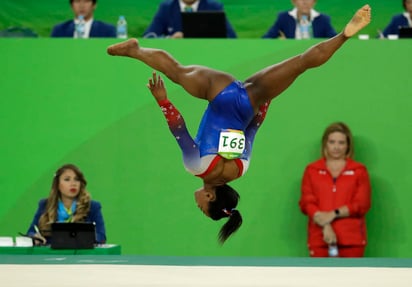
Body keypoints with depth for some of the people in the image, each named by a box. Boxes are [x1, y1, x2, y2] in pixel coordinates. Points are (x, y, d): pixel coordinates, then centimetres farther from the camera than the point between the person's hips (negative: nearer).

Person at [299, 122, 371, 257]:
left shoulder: (359, 171, 8)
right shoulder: (312, 170, 10)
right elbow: (306, 202, 1)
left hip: (352, 239, 0)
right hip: (320, 238, 0)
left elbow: (362, 204, -2)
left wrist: (334, 214, -14)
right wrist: (325, 226, -14)